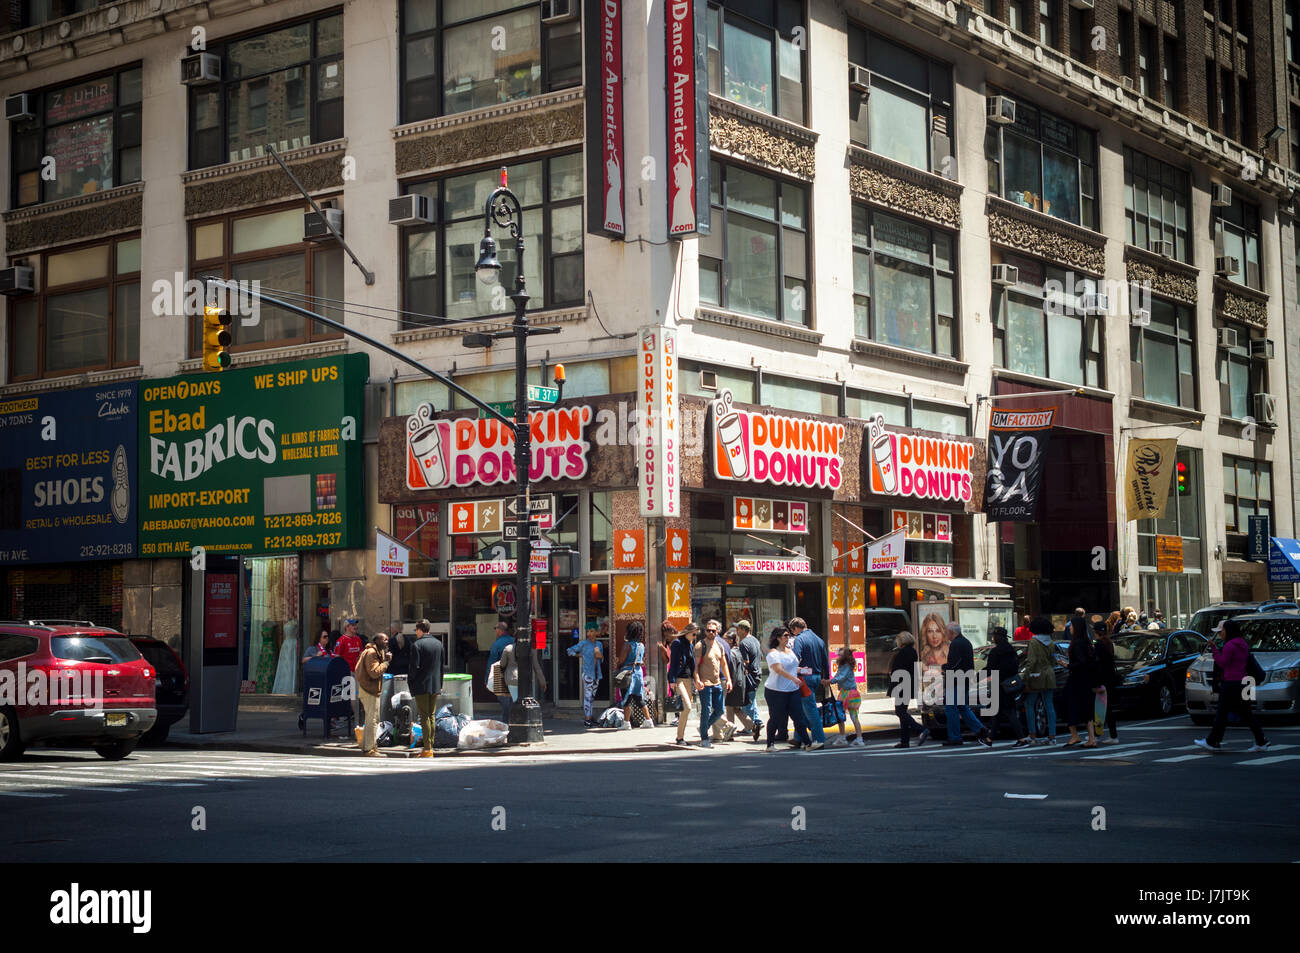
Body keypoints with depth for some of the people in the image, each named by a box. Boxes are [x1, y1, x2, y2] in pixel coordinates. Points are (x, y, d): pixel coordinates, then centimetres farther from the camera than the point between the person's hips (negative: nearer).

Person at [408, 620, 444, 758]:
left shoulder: (416, 644, -12)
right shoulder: (438, 643, 7)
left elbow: (414, 666, -15)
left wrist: (410, 682, -2)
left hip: (421, 685, -5)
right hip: (435, 685, 5)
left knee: (424, 717, -3)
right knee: (431, 716, 12)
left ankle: (427, 748, -5)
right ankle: (430, 746, 13)